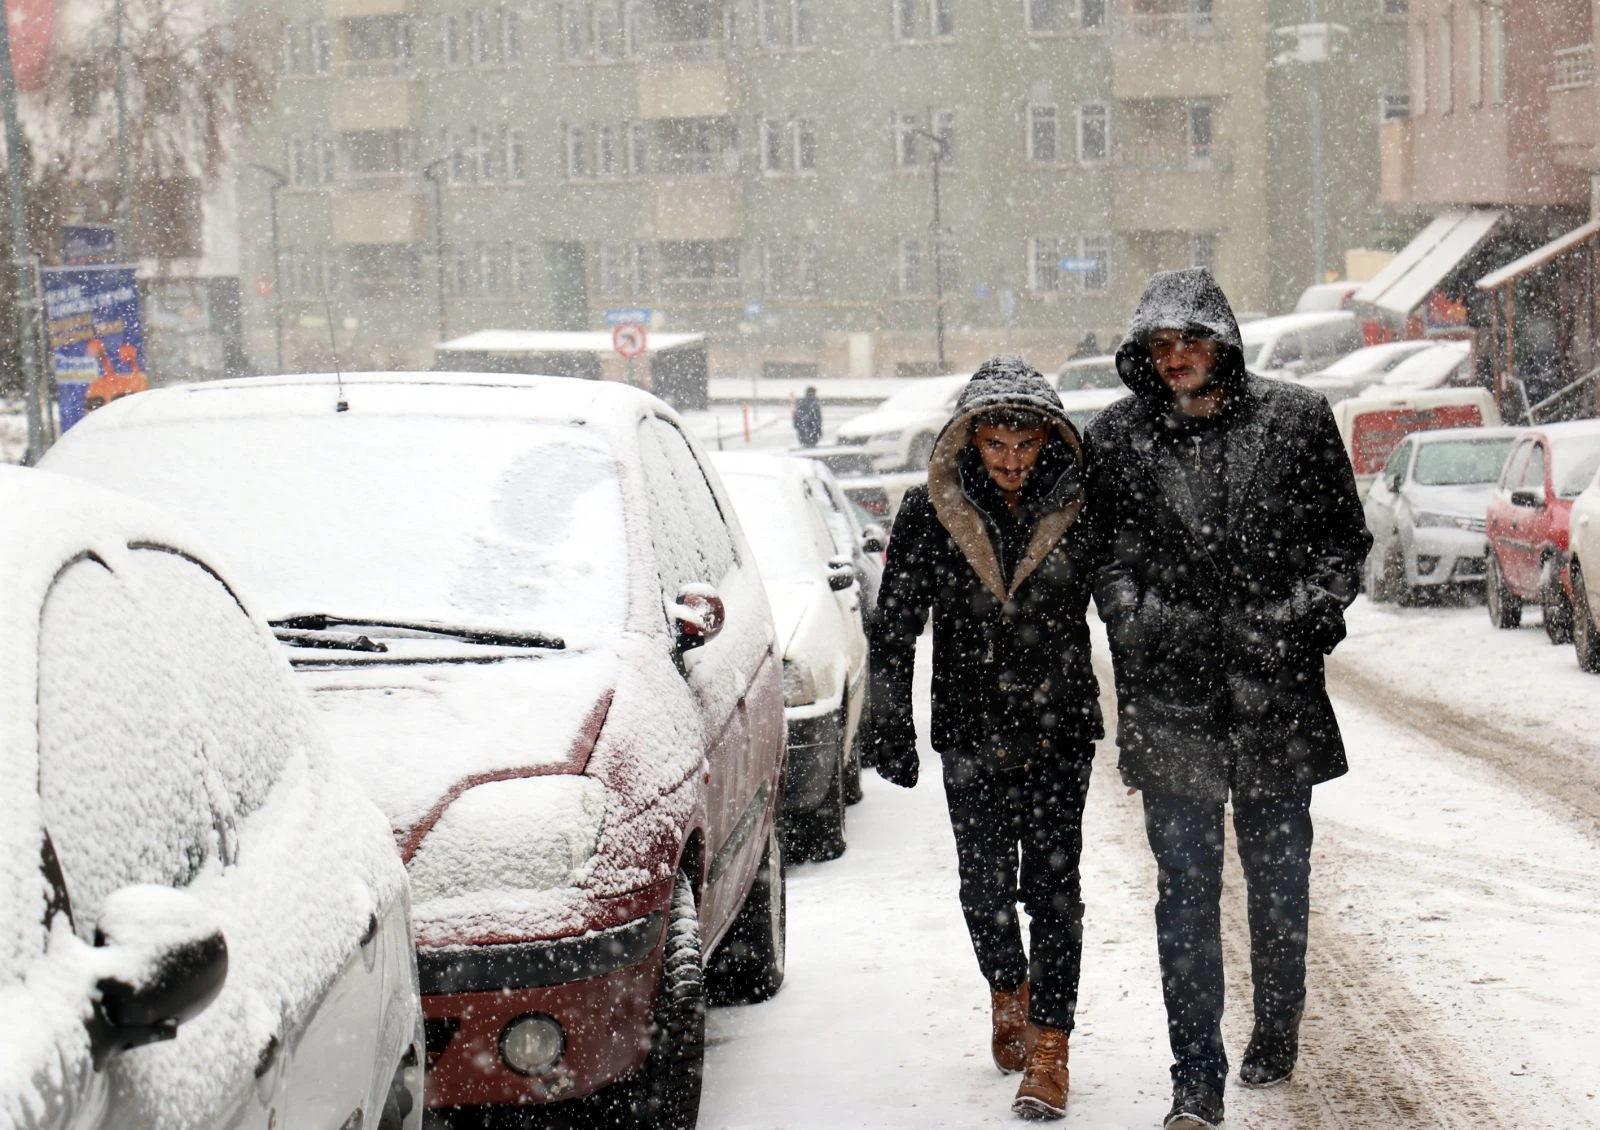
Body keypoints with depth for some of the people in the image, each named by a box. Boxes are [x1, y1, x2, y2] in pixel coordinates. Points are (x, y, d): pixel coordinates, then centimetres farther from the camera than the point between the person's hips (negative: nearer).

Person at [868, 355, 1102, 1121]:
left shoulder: (1080, 511, -4)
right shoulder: (928, 514, -3)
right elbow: (894, 626, 4)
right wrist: (889, 725, 2)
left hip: (1060, 729, -1)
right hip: (970, 736, 1)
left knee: (1053, 886, -3)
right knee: (984, 884, 8)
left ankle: (1048, 1045, 4)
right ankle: (1008, 992, 36)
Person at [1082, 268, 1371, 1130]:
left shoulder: (1295, 420, 2)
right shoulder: (1117, 438, 4)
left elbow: (1344, 538, 9)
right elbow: (1104, 553, 12)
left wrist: (1308, 612, -5)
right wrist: (1136, 622, -4)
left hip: (1277, 686, 1)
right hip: (1169, 695, -1)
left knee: (1278, 873, 13)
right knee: (1186, 887, -3)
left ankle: (1276, 1034, 35)